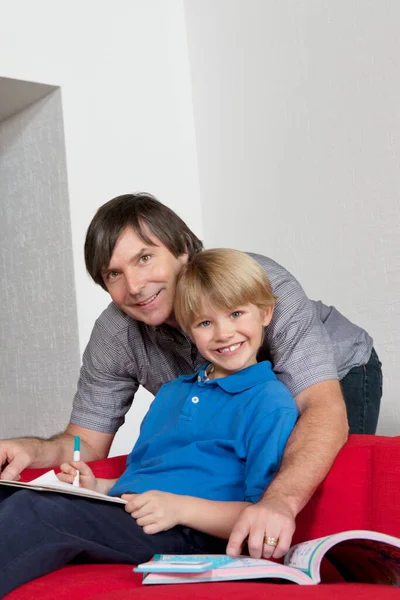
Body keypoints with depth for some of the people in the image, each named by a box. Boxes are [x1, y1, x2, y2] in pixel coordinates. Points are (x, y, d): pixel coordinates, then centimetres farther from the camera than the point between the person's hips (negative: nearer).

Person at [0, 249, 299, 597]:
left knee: (31, 512, -29)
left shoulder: (271, 402, -1)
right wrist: (96, 487, 10)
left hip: (188, 534, -7)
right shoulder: (170, 394, 25)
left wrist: (180, 507, -18)